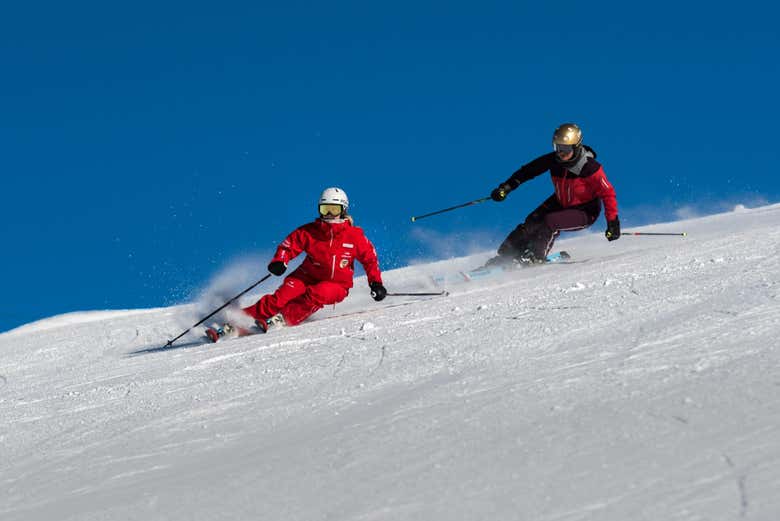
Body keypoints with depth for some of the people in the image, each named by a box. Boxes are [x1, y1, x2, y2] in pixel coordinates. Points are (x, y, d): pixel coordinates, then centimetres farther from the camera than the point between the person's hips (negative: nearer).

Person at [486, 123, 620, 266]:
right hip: (560, 203, 5)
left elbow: (608, 193, -24)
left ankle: (535, 257, -15)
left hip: (585, 211, -5)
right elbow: (528, 171, -8)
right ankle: (506, 254, -4)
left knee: (551, 222, -29)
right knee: (533, 222, -13)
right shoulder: (553, 160, -16)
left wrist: (613, 222, -27)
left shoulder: (590, 168, -29)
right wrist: (506, 187, -18)